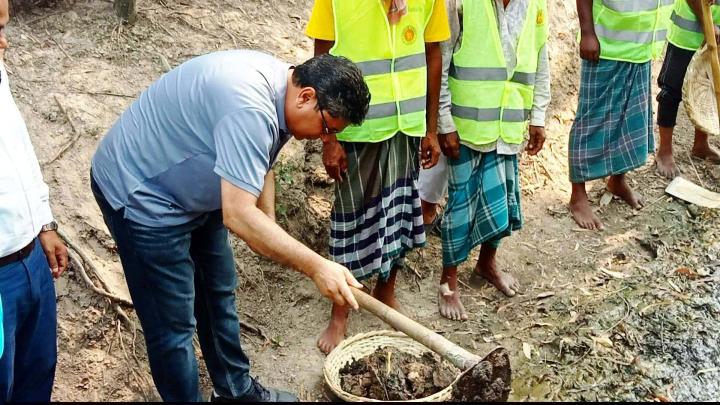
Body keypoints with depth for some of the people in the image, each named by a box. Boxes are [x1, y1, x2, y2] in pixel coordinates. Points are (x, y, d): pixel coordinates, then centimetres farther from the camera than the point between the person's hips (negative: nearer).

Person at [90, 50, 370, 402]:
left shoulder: (277, 84, -3)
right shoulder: (249, 108, -35)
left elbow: (259, 169, 12)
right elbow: (238, 215, -38)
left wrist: (270, 231, 5)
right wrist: (316, 267, -35)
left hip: (188, 189, 10)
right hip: (140, 194, -10)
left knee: (219, 294, 19)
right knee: (174, 326, -4)